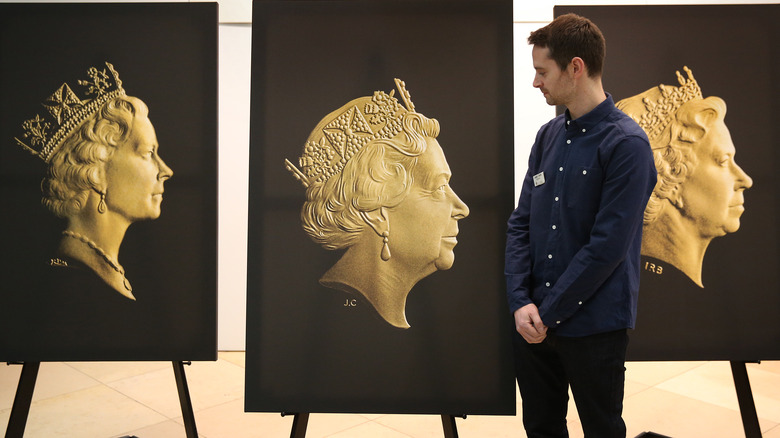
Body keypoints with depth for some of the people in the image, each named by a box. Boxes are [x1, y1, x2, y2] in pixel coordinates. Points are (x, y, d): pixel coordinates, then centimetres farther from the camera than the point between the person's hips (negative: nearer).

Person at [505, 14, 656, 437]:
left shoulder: (626, 144, -14)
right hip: (532, 323, 6)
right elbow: (520, 222, 4)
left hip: (594, 328, -5)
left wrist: (548, 313, -15)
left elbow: (607, 246, -19)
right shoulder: (548, 135, 5)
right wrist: (521, 302, -7)